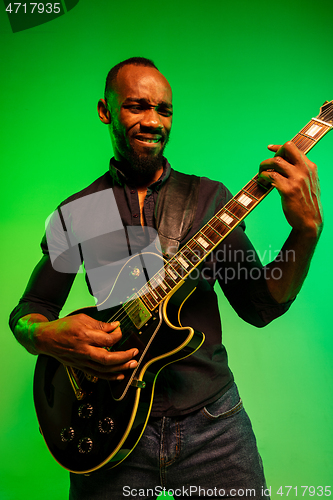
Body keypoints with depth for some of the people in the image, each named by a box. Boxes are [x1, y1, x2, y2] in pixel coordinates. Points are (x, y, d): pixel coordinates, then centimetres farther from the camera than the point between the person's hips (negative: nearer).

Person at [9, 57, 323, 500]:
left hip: (212, 421, 1)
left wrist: (306, 230, -18)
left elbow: (259, 307, -2)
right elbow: (27, 312, 5)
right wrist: (48, 337, -18)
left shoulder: (210, 196, 1)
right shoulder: (76, 212, 1)